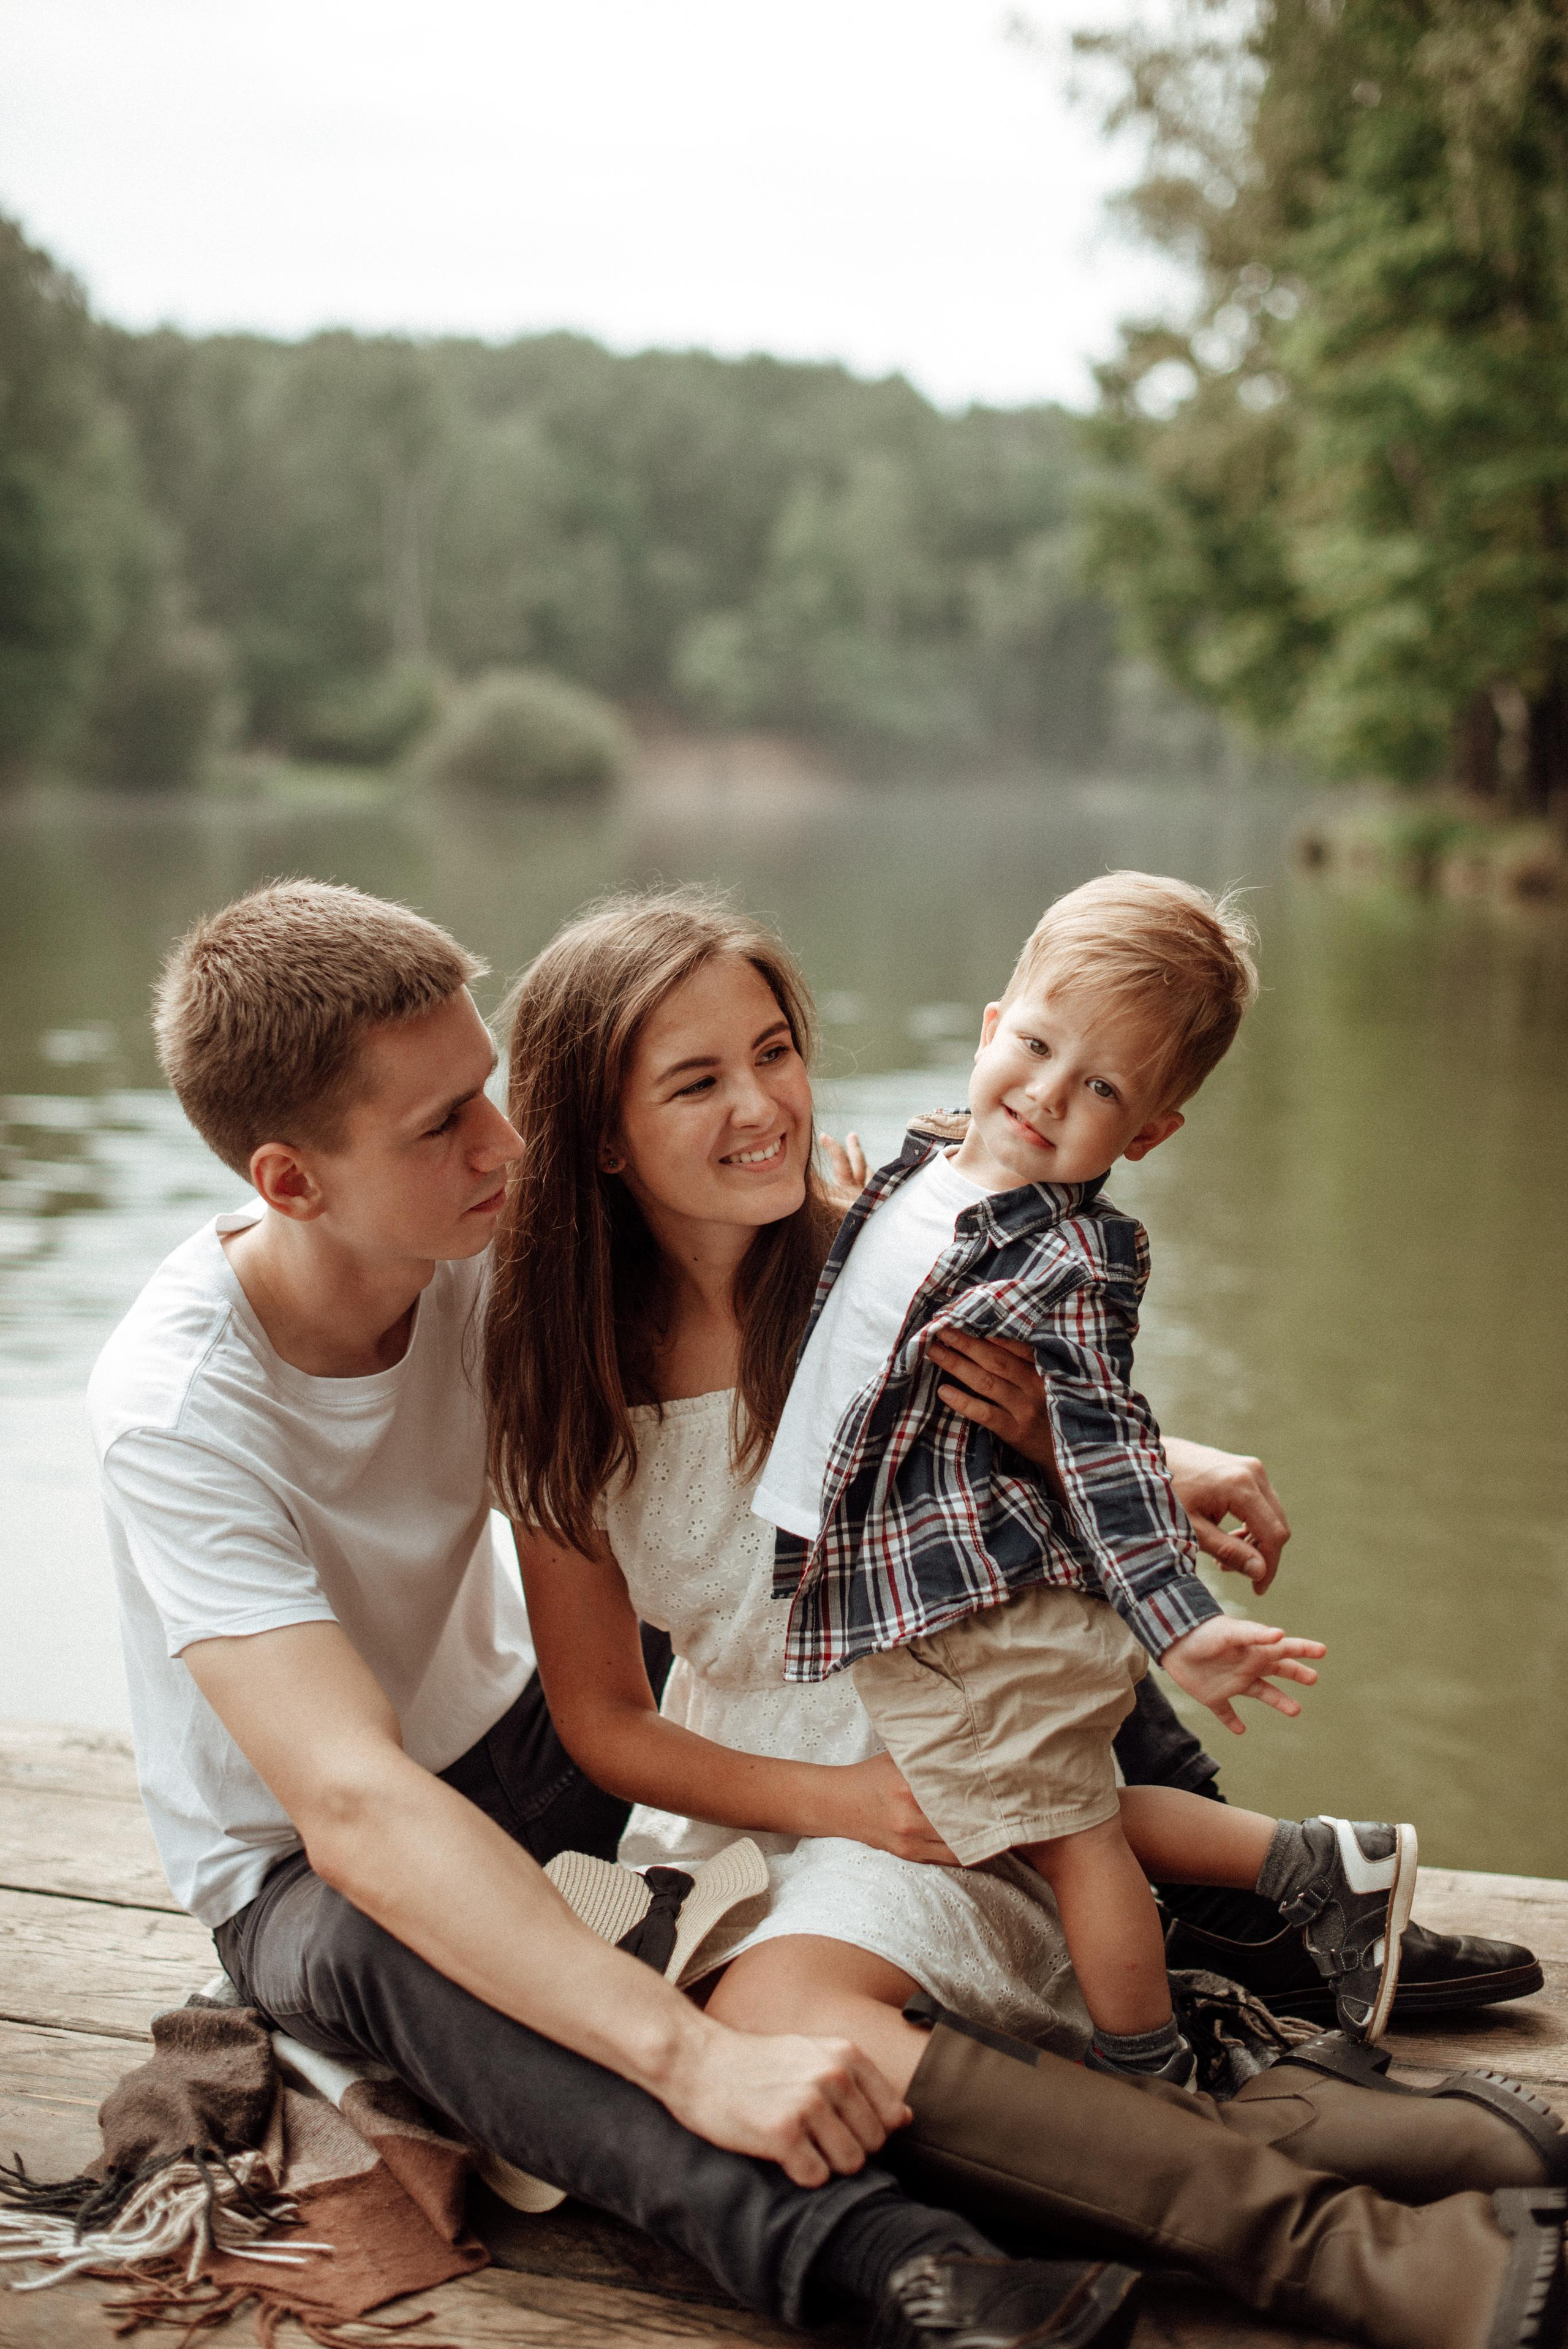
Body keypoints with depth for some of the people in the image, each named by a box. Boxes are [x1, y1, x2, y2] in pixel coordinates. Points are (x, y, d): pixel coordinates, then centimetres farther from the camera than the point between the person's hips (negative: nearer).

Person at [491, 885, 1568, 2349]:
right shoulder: (559, 1379, -3)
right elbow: (601, 1716, 1)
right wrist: (835, 1799, -13)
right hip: (745, 1785, 3)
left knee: (778, 2016, -33)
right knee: (730, 2036, -31)